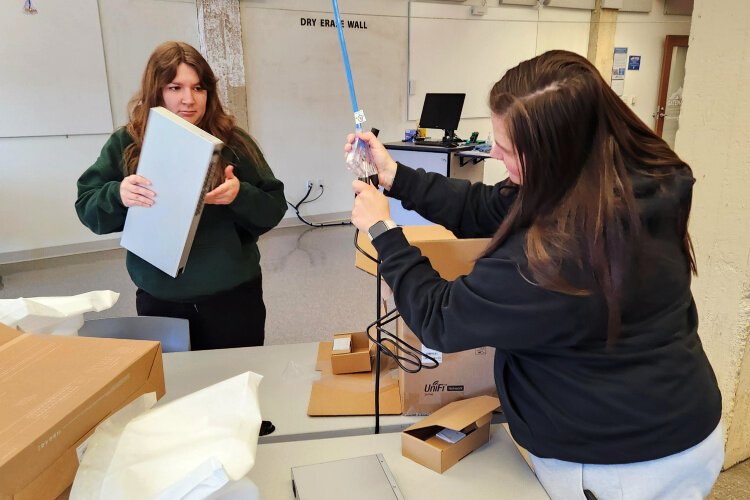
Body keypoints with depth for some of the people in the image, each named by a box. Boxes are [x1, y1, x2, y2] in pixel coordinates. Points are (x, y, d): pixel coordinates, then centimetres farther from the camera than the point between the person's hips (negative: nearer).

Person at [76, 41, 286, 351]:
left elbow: (274, 209, -3)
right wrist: (118, 195, -20)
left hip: (232, 295, 0)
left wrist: (240, 195, -23)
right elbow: (86, 208, 0)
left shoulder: (231, 141, -4)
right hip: (158, 300, 1)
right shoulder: (126, 143, -1)